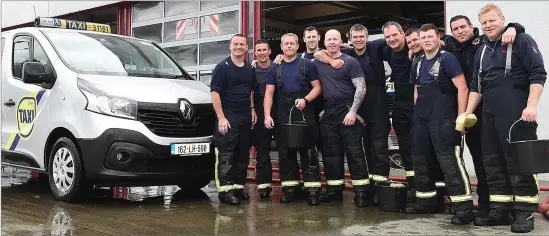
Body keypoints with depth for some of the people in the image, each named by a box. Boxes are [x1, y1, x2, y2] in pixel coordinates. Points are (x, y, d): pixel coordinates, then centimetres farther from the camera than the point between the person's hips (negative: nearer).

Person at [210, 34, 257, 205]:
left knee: (243, 154, 10)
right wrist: (221, 117, -17)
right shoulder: (222, 67, -6)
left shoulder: (249, 69, 13)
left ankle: (239, 186, 18)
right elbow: (215, 92, -11)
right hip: (228, 117, -6)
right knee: (226, 154, -8)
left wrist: (252, 109, 11)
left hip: (246, 117, 7)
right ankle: (225, 190, -7)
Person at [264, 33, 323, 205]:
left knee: (308, 152, -3)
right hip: (283, 116, 3)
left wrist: (305, 100, -16)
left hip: (305, 115, -3)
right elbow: (269, 93, 8)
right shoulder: (274, 69, 11)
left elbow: (317, 87, 2)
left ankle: (313, 189, 0)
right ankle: (290, 187, 16)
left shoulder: (307, 65, 4)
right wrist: (267, 115, -4)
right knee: (285, 152, 7)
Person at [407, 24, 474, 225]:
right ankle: (426, 200, 23)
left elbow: (462, 88, -11)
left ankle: (464, 206, -12)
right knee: (419, 157, 11)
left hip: (443, 118, -8)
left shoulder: (447, 59, -5)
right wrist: (417, 112, 18)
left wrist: (461, 117, -16)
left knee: (449, 160, -14)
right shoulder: (418, 64, 16)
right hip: (421, 118, 8)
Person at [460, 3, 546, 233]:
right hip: (489, 115, 7)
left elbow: (538, 74, -9)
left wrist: (532, 105, -19)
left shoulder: (521, 40, -2)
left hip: (517, 114, -7)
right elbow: (476, 85, 19)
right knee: (492, 163, 8)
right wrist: (468, 113, 10)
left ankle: (525, 212, 4)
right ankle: (500, 210, 16)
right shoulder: (482, 51, 18)